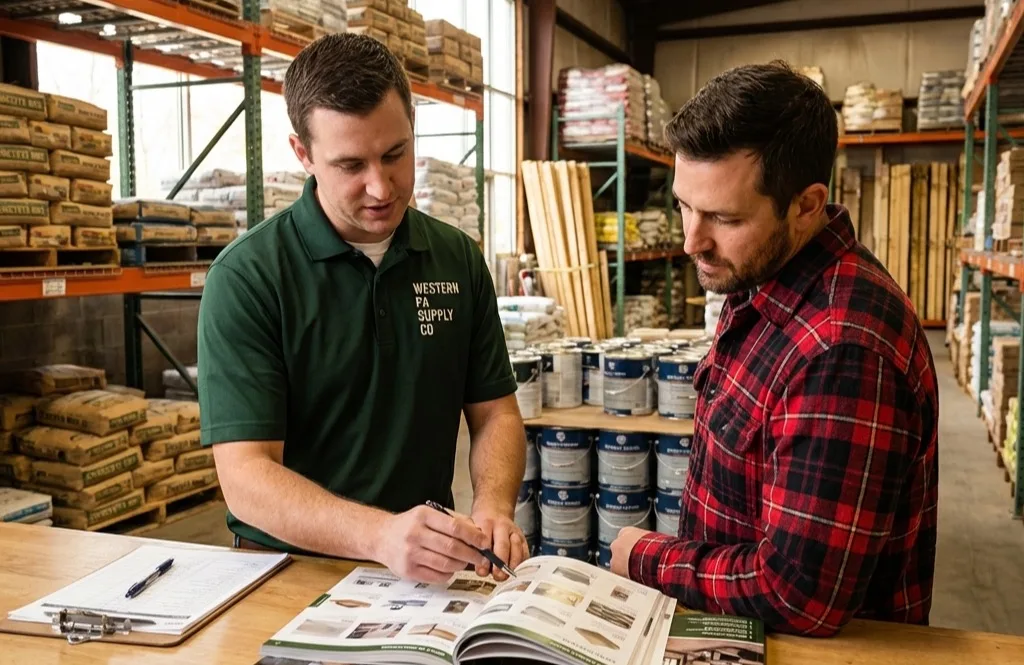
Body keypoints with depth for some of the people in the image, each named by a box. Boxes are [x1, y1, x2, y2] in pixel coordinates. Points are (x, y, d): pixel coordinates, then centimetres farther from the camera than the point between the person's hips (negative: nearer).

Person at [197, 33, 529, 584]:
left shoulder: (459, 260, 4)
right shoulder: (246, 277, -10)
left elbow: (494, 412, 8)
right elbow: (245, 477, -15)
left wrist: (493, 509, -12)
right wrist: (382, 535, -31)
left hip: (429, 570, 3)